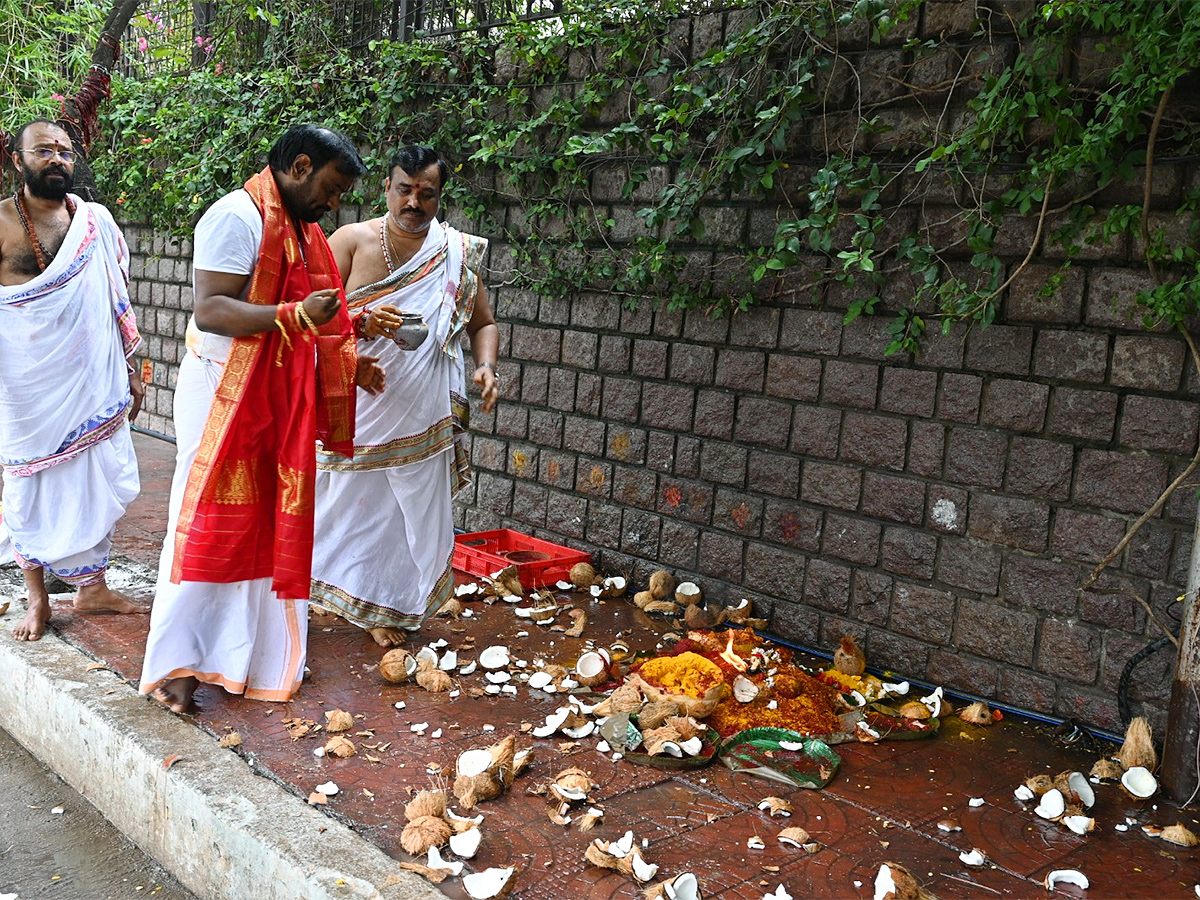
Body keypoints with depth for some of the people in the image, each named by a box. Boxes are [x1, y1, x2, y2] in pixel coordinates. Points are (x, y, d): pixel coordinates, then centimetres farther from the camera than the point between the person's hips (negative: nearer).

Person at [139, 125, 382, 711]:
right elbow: (209, 310, -23)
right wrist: (297, 315, -33)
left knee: (268, 524, 12)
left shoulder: (301, 230, 16)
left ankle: (245, 648, 24)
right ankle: (174, 663, 4)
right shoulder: (237, 217, -14)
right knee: (209, 525, -5)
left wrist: (348, 365, 13)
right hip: (224, 395, -9)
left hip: (279, 402, 9)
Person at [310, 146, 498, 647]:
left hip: (420, 416, 1)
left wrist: (485, 366, -9)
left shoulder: (459, 253, 3)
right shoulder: (352, 240, -3)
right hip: (354, 406, -1)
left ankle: (385, 607, 26)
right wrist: (362, 322, -26)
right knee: (346, 501, 10)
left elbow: (483, 324, 11)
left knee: (409, 510, 7)